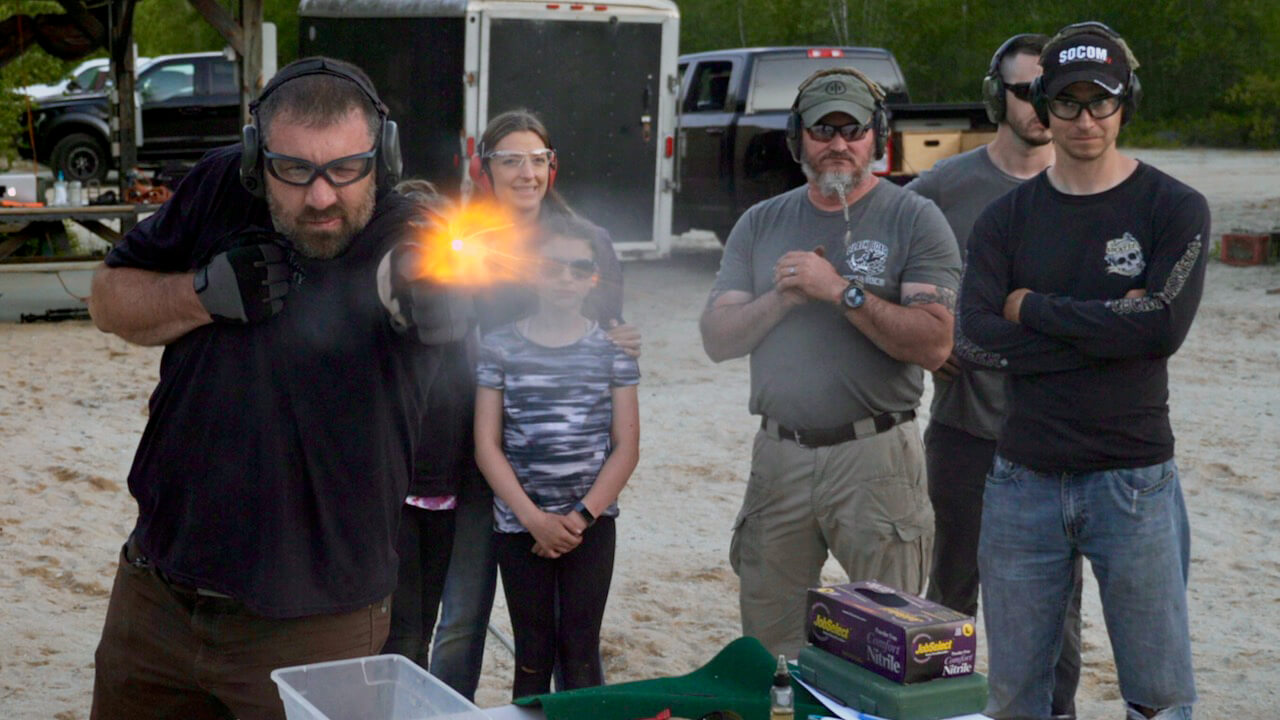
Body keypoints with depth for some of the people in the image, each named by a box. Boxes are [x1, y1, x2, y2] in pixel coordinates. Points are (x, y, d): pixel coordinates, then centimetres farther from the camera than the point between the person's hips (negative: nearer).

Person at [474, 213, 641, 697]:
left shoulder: (611, 349, 2)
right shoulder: (500, 347, 0)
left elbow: (626, 446, 0)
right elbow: (486, 446, -3)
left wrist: (582, 516, -9)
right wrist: (534, 518, -11)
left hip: (591, 521, 0)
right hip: (519, 525, 0)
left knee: (580, 655, 3)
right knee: (533, 657, 5)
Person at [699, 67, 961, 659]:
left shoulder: (914, 220, -1)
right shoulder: (761, 223, 12)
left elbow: (934, 344, -13)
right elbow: (717, 338, 6)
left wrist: (840, 290, -17)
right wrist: (782, 298, -10)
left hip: (875, 458, -3)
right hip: (779, 455, 4)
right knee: (766, 648, 10)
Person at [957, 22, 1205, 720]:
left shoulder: (1174, 208, 0)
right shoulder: (1007, 218, 6)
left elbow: (1164, 325, -16)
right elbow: (976, 340, -8)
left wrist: (1033, 308, -8)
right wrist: (1110, 327, -13)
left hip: (1133, 479, -2)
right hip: (1024, 479, 2)